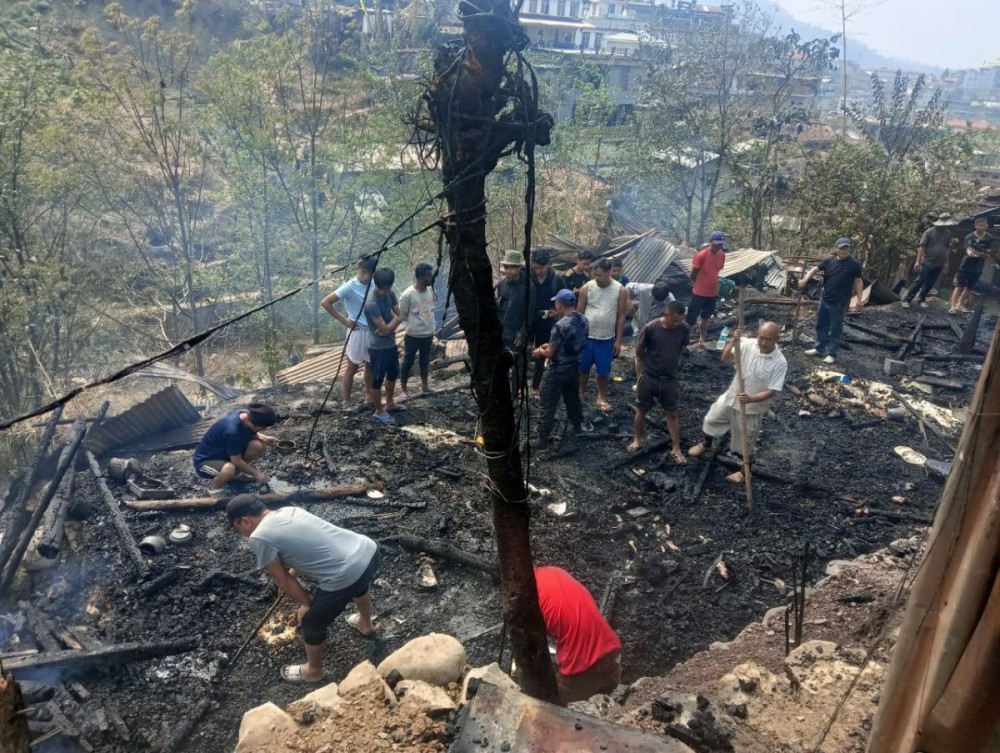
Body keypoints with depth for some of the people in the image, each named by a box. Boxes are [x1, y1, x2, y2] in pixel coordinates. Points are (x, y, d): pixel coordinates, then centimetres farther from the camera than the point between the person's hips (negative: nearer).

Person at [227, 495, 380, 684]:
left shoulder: (259, 538, -6)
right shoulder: (288, 510, 16)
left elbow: (281, 579, 2)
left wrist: (306, 603, 14)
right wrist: (292, 575, 39)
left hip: (345, 577, -7)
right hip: (370, 550, 8)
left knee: (312, 623, 20)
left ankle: (313, 670, 45)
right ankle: (366, 623, 69)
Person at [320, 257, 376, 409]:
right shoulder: (349, 287, -17)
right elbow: (325, 302, -18)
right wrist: (343, 320, -15)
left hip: (373, 331, 6)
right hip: (357, 331, -5)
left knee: (371, 366, 18)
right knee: (352, 367, 6)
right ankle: (347, 402, 18)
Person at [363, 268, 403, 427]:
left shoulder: (390, 294, -3)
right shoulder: (371, 304, -28)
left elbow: (400, 317, 1)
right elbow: (385, 329, -27)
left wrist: (388, 326, -18)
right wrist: (394, 319, -8)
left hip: (391, 344, 9)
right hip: (378, 348, -9)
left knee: (392, 375, 24)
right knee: (377, 380, 8)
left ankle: (390, 404, 43)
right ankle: (379, 412, 23)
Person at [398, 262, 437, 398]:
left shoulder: (430, 290, -2)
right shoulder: (408, 294, -20)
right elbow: (402, 315, -10)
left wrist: (432, 327, 11)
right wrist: (414, 322, -4)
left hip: (428, 334, 6)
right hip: (413, 336, -5)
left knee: (425, 361, 19)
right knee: (408, 362, 8)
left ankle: (424, 386, 35)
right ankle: (403, 390, 20)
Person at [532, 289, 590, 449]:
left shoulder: (560, 325, -27)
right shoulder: (583, 320, -2)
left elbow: (550, 353, -20)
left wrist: (540, 351, 2)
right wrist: (550, 345, 12)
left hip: (557, 372, -7)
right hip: (575, 368, 7)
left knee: (548, 405, 3)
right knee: (573, 398, 27)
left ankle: (542, 438, 8)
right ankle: (578, 425, 43)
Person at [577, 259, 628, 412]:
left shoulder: (620, 290, -8)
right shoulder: (586, 288, -8)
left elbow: (621, 316, -3)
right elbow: (579, 313, -1)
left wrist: (618, 340, -4)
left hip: (607, 338, 0)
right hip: (586, 336, 0)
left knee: (603, 371, 10)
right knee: (583, 368, 13)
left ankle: (602, 397, 29)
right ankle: (580, 394, 32)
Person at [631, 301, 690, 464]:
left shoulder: (684, 328, -13)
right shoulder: (650, 328, -20)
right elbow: (639, 351, -4)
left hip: (670, 379, 1)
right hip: (648, 377, -1)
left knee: (672, 413, 9)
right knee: (641, 410, 14)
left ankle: (676, 449, 18)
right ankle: (638, 440, 34)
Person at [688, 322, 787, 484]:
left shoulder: (779, 362, -24)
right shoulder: (748, 344, -14)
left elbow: (771, 391, -23)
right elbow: (725, 359, -12)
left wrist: (751, 399, -38)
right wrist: (732, 342, -29)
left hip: (752, 407, -4)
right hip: (731, 396, 5)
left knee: (746, 442, 13)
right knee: (711, 420, 23)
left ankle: (745, 471, 39)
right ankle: (706, 444, 55)